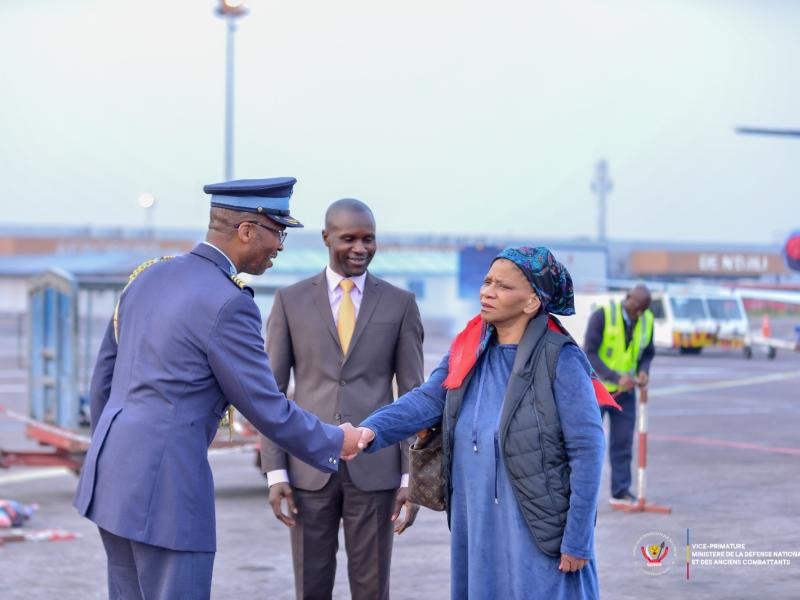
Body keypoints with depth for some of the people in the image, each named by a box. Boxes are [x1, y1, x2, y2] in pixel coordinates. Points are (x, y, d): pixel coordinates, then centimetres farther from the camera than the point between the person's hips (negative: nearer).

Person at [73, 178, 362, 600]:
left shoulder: (149, 276, 10)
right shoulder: (228, 304, -17)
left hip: (115, 474, 9)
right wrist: (334, 442, 4)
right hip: (164, 486, -9)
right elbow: (266, 410, -12)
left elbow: (104, 377, 16)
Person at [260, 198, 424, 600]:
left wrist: (412, 477, -4)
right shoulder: (291, 301, 3)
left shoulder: (400, 304, 4)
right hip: (309, 467, 0)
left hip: (374, 468, 0)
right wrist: (274, 472, -4)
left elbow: (413, 394, 3)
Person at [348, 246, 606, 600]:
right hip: (476, 528, 6)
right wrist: (373, 429, -22)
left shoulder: (559, 359, -13)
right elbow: (427, 400, -4)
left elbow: (587, 451, -13)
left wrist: (577, 540, -14)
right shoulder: (470, 348, 6)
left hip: (538, 535, -6)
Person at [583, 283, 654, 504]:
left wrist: (643, 372, -13)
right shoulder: (602, 316, -19)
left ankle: (621, 491, 11)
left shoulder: (646, 320, -2)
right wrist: (617, 377, -30)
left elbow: (647, 353, 10)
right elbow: (589, 354, -22)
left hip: (625, 391, 4)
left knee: (623, 442, 4)